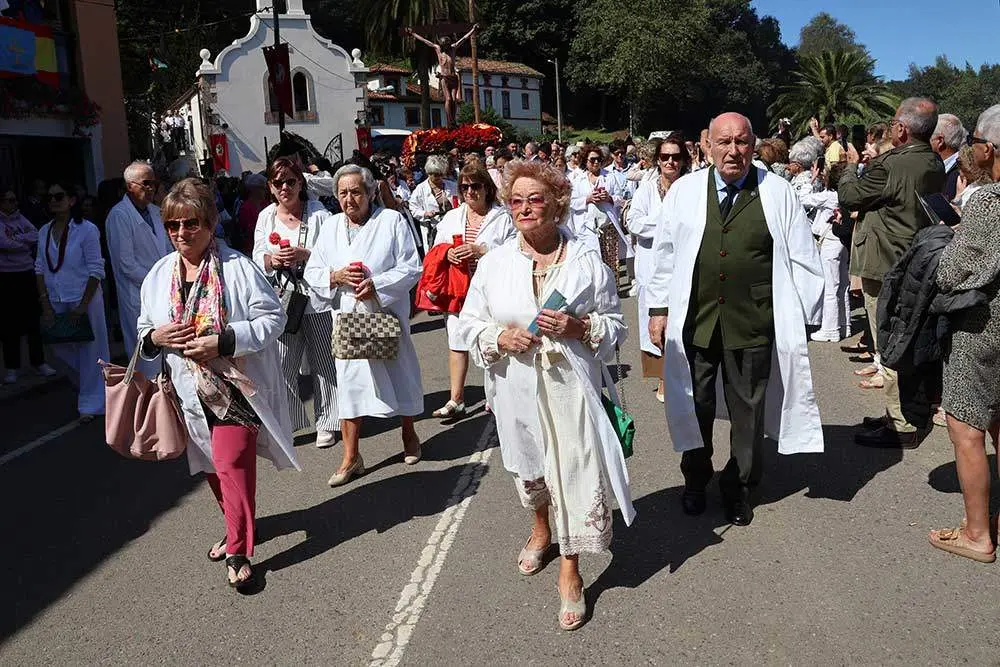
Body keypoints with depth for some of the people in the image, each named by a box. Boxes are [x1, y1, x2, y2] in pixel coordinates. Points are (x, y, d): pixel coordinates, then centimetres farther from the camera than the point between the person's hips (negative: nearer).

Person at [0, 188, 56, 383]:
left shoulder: (20, 218, 8)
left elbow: (36, 235, -2)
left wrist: (16, 238, -13)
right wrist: (27, 242, -6)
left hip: (27, 273, 4)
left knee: (33, 318, 8)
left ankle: (38, 362, 18)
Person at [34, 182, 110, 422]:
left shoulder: (86, 229, -9)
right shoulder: (44, 231, 6)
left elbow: (96, 270, -11)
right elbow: (40, 269, 7)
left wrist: (83, 306, -14)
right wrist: (45, 305, -2)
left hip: (84, 300, -5)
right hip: (56, 302, 5)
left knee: (89, 352, 4)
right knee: (61, 349, 12)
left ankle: (90, 405, 17)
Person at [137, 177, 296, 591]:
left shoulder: (237, 267, -13)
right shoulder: (159, 275, 5)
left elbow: (273, 318, -14)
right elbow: (144, 330, 15)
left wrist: (223, 342, -23)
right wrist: (155, 337, -10)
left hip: (237, 387, -6)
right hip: (191, 389, 6)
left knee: (233, 464, -9)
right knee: (212, 465, 18)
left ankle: (238, 552, 6)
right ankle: (235, 526, 40)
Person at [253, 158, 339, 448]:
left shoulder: (319, 214, -4)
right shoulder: (265, 217, 9)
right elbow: (257, 260, 10)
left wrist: (306, 255, -21)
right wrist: (272, 259, -12)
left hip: (317, 299, -3)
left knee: (324, 364, 7)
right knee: (281, 366, 2)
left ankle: (326, 423, 21)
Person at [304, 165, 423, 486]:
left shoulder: (392, 221, -4)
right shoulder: (330, 227, 9)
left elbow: (411, 267, -8)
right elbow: (312, 273, 9)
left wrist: (376, 285, -20)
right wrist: (336, 276, -12)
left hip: (387, 315, -2)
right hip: (347, 318, 3)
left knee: (399, 376, 11)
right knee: (348, 383, 5)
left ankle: (409, 434, 36)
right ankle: (351, 457, 15)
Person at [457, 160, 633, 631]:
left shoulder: (586, 262, -3)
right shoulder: (493, 263, 1)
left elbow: (615, 325, 3)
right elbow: (469, 323, 5)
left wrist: (579, 327, -17)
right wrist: (500, 338, -15)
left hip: (569, 386, -2)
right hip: (516, 389, 3)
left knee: (574, 471, -4)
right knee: (528, 467, 20)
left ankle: (570, 572, 15)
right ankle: (540, 528, 51)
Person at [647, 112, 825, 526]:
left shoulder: (778, 193, 0)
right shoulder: (684, 191, 3)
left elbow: (802, 259, 2)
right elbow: (665, 254, 7)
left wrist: (802, 319, 1)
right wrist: (659, 308, 5)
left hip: (753, 323, -1)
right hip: (694, 319, 1)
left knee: (748, 409, 11)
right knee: (695, 406, 13)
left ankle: (739, 488, 32)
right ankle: (696, 481, 35)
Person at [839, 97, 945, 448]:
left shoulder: (891, 165, -22)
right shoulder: (935, 164, 7)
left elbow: (848, 196, -10)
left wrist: (850, 171, 8)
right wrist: (872, 165, 9)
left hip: (886, 269, -9)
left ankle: (901, 426, 7)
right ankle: (903, 414, 30)